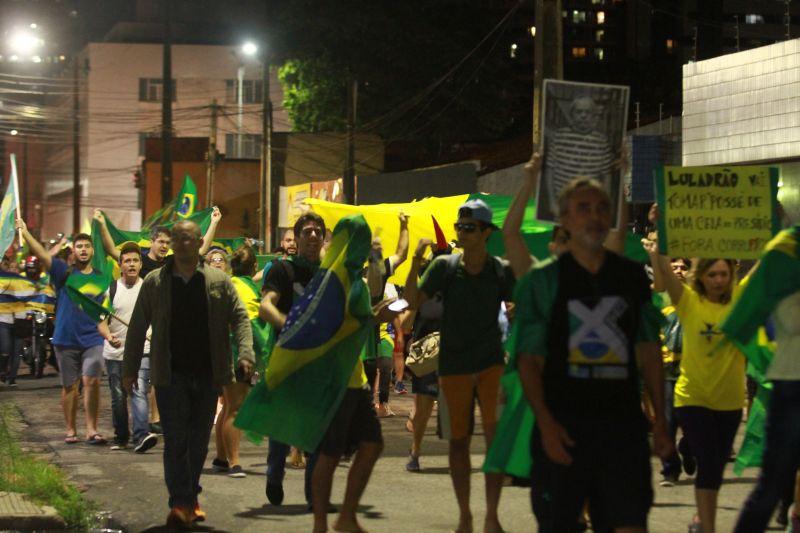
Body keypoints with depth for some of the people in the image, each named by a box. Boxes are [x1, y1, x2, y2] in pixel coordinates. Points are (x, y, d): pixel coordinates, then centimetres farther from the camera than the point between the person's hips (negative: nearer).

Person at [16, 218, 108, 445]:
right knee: (70, 386, 6)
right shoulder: (64, 272, 2)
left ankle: (92, 429, -7)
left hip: (92, 339, 0)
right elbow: (41, 254, -9)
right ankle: (70, 430, 16)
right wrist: (25, 232, -20)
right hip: (66, 339, 0)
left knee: (91, 381, -14)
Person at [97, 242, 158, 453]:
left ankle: (141, 436, -27)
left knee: (139, 393, -17)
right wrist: (109, 336, -21)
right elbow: (101, 322, 0)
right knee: (118, 397, 10)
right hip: (115, 353, 2)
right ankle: (121, 437, 23)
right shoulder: (111, 289, 3)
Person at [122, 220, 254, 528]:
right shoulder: (155, 282, 4)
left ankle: (190, 498, 22)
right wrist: (129, 369, 5)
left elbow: (239, 318, 3)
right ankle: (181, 503, -10)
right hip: (170, 374, -2)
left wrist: (245, 354, -12)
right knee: (176, 440, -8)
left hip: (207, 375, 2)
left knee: (199, 441, 10)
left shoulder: (219, 281, 5)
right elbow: (137, 327, 7)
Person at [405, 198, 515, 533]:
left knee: (496, 436, -11)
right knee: (458, 440, 7)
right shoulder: (444, 267, -1)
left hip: (491, 363, -1)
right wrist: (415, 264, -20)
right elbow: (414, 302, -7)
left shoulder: (502, 270, -1)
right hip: (453, 365, 1)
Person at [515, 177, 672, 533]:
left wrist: (659, 419, 6)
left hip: (623, 422, 2)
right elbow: (528, 360, -2)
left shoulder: (632, 276, 11)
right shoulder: (543, 280, 2)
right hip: (563, 426, -2)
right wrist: (546, 423, -14)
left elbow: (649, 350, 13)